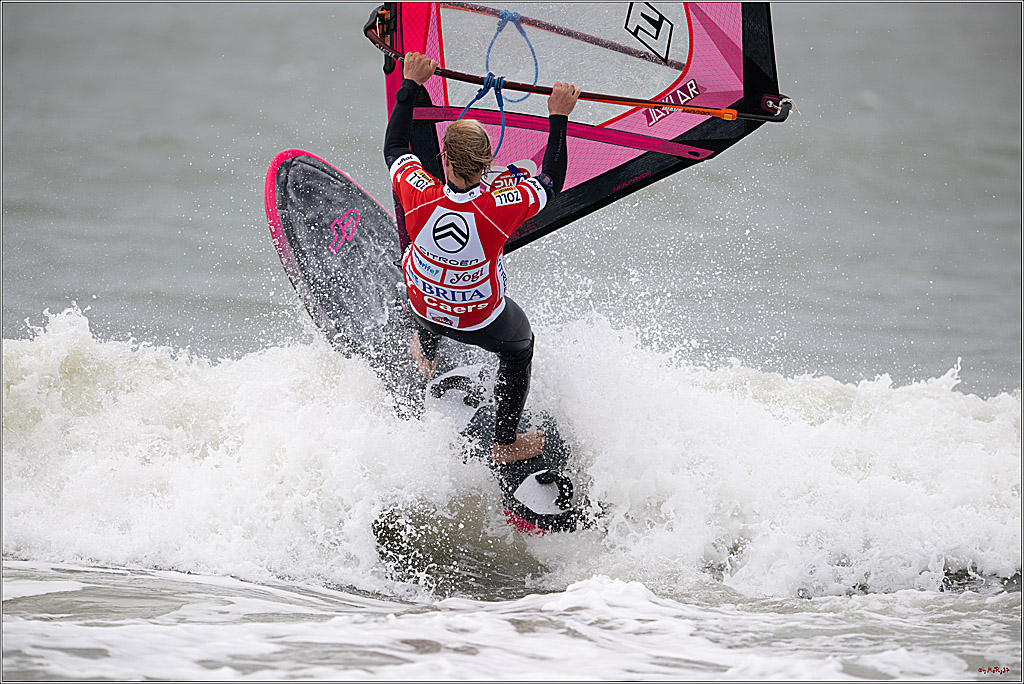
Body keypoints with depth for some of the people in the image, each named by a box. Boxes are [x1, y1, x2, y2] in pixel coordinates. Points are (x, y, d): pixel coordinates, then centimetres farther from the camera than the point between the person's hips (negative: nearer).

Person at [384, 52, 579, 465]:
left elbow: (394, 147, -12)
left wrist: (410, 84, -4)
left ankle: (427, 355, 66)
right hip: (482, 320, -2)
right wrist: (558, 119, -10)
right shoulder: (500, 209, -38)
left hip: (424, 305, 2)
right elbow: (551, 182, -16)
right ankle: (505, 444, 46)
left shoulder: (418, 195, -34)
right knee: (519, 347, 32)